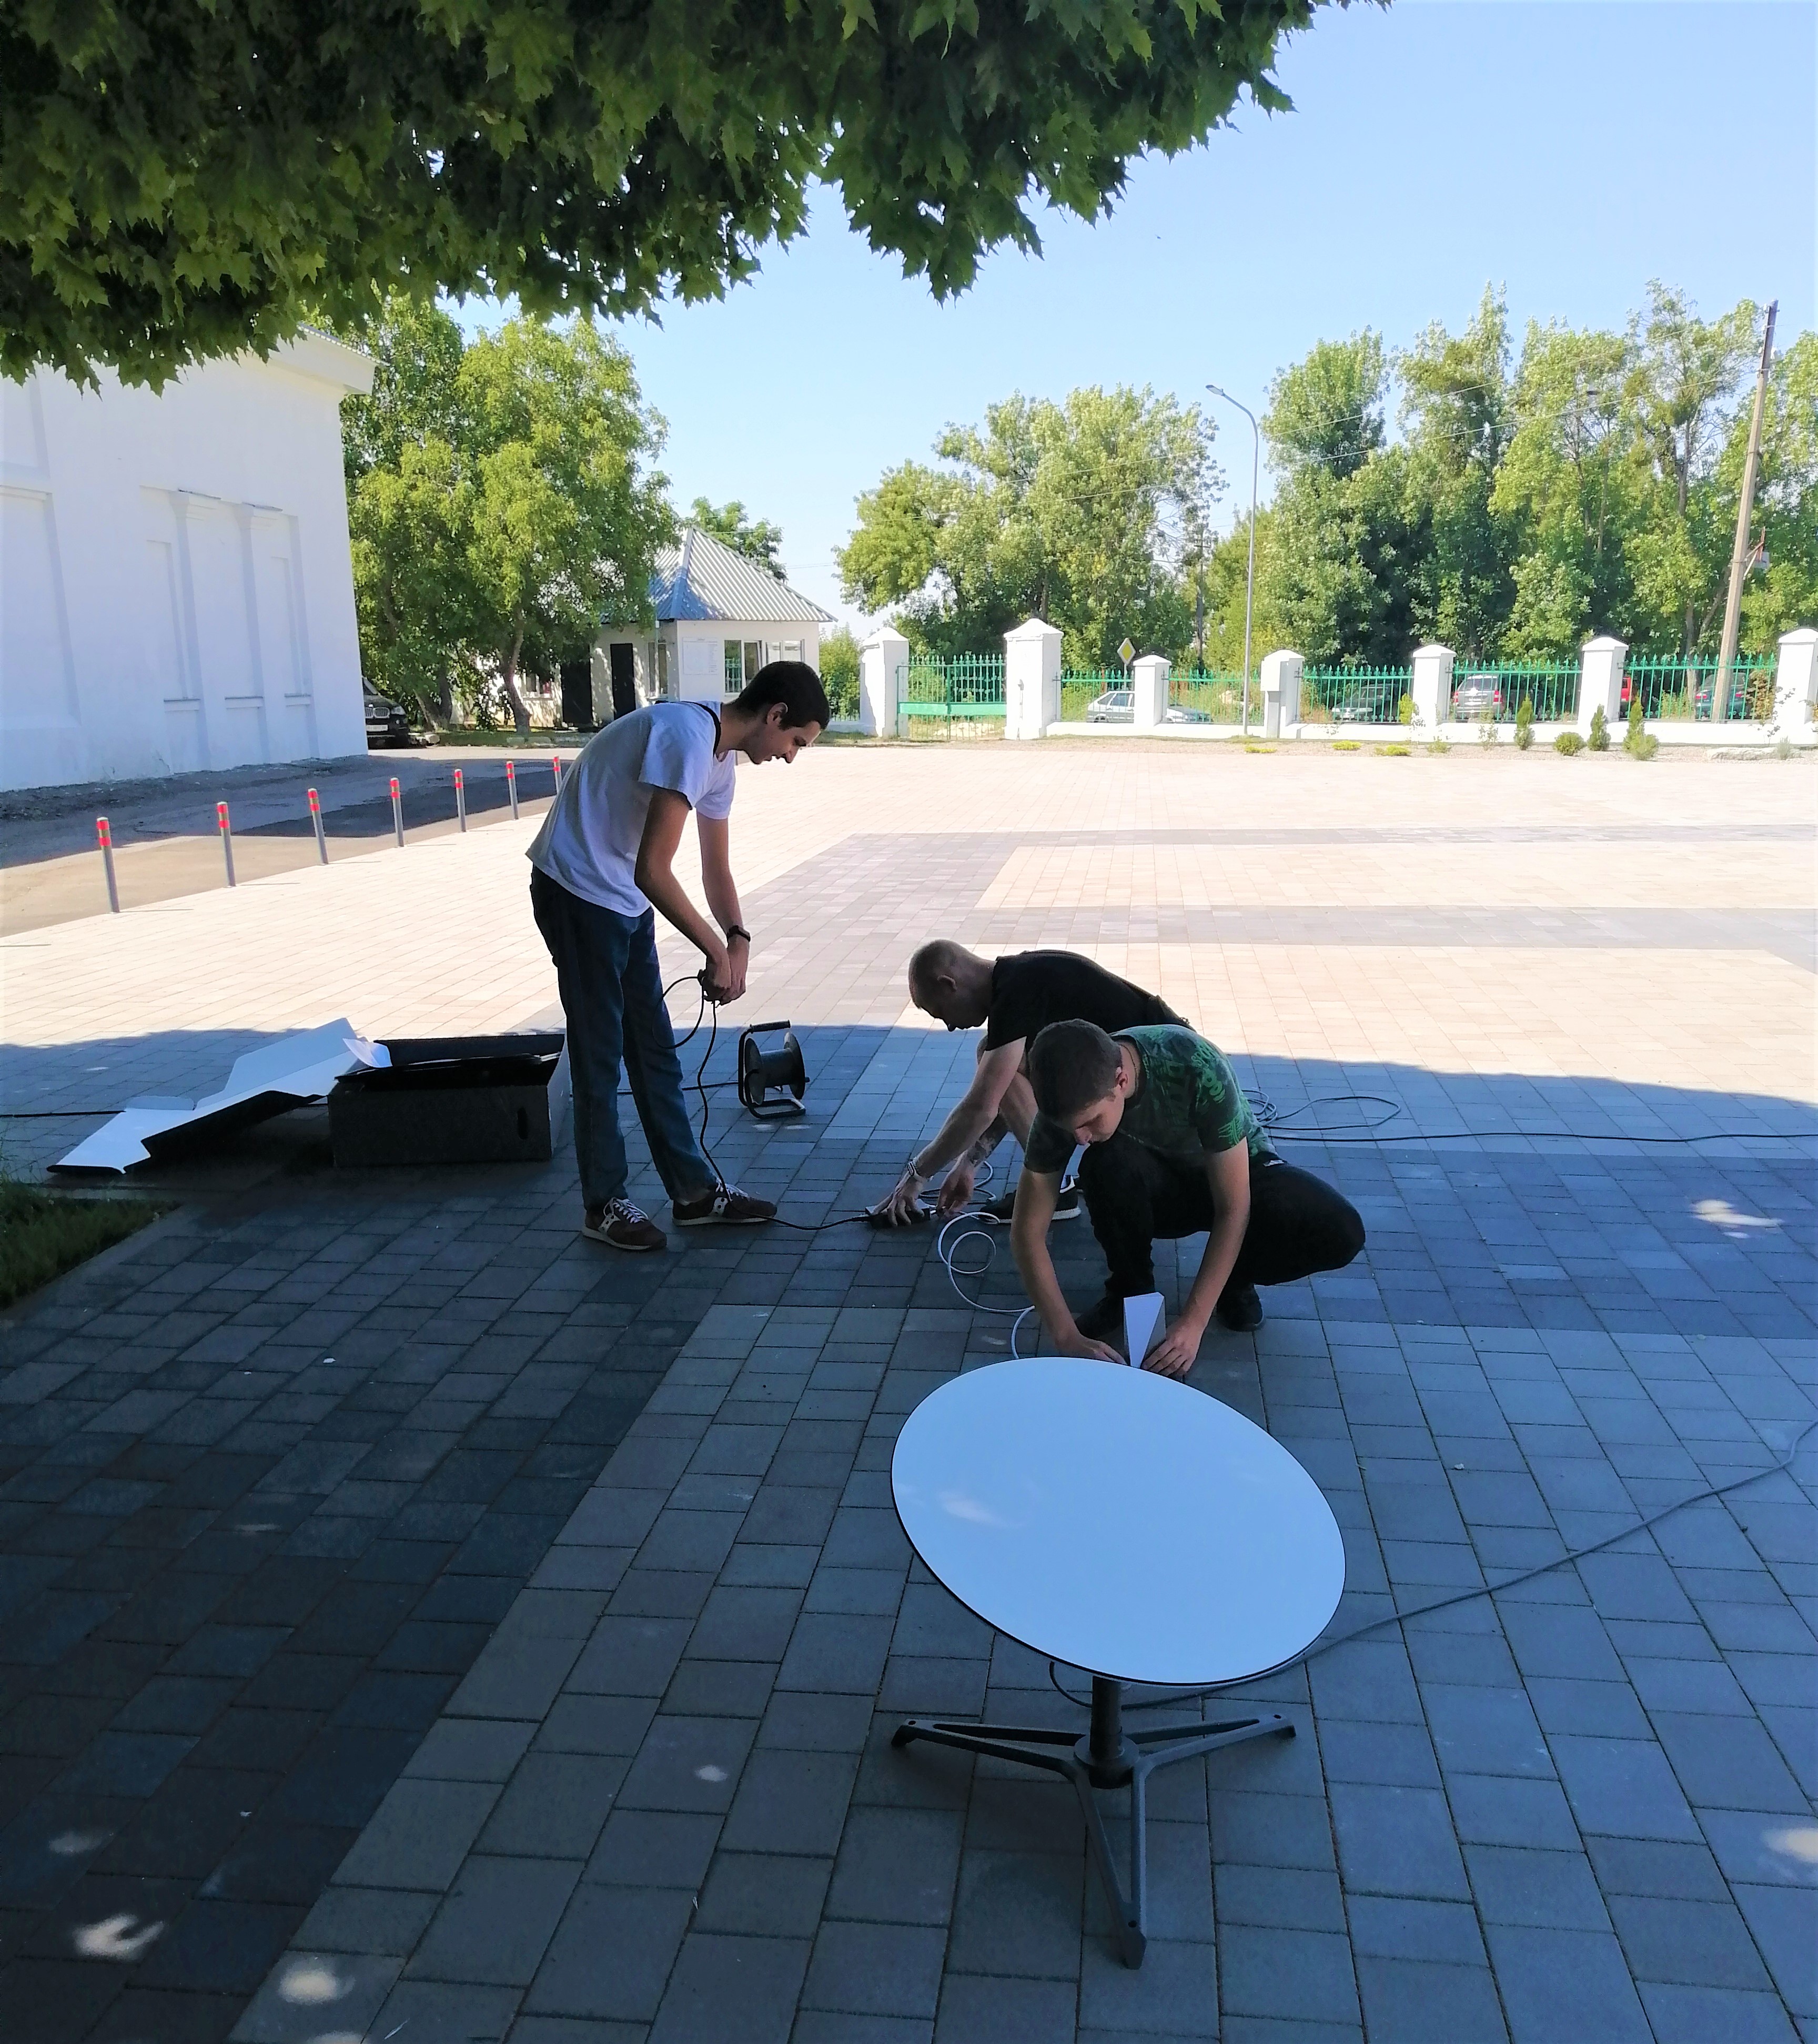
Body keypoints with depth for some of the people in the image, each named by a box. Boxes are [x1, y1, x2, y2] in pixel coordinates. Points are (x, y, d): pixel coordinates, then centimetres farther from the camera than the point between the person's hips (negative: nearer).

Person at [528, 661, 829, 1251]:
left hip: (625, 901, 10)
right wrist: (718, 949, -20)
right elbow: (653, 871, -27)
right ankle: (602, 1204, 15)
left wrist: (737, 937, -4)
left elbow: (716, 869, 14)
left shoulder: (719, 757, 7)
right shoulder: (688, 737, -23)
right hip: (579, 893, -10)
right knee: (600, 1056, 1)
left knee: (654, 1048, 13)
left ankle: (694, 1190, 22)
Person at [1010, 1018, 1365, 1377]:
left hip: (1237, 1173, -1)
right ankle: (1131, 1288, -6)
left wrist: (1192, 1323, -33)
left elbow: (1233, 1209, -30)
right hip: (1157, 1187, 1)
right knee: (1105, 1163, -34)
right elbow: (1027, 1232, -20)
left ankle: (1233, 1277, 0)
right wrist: (1067, 1337, -29)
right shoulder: (1068, 1103, -27)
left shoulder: (1198, 1068, -36)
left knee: (1340, 1233, -31)